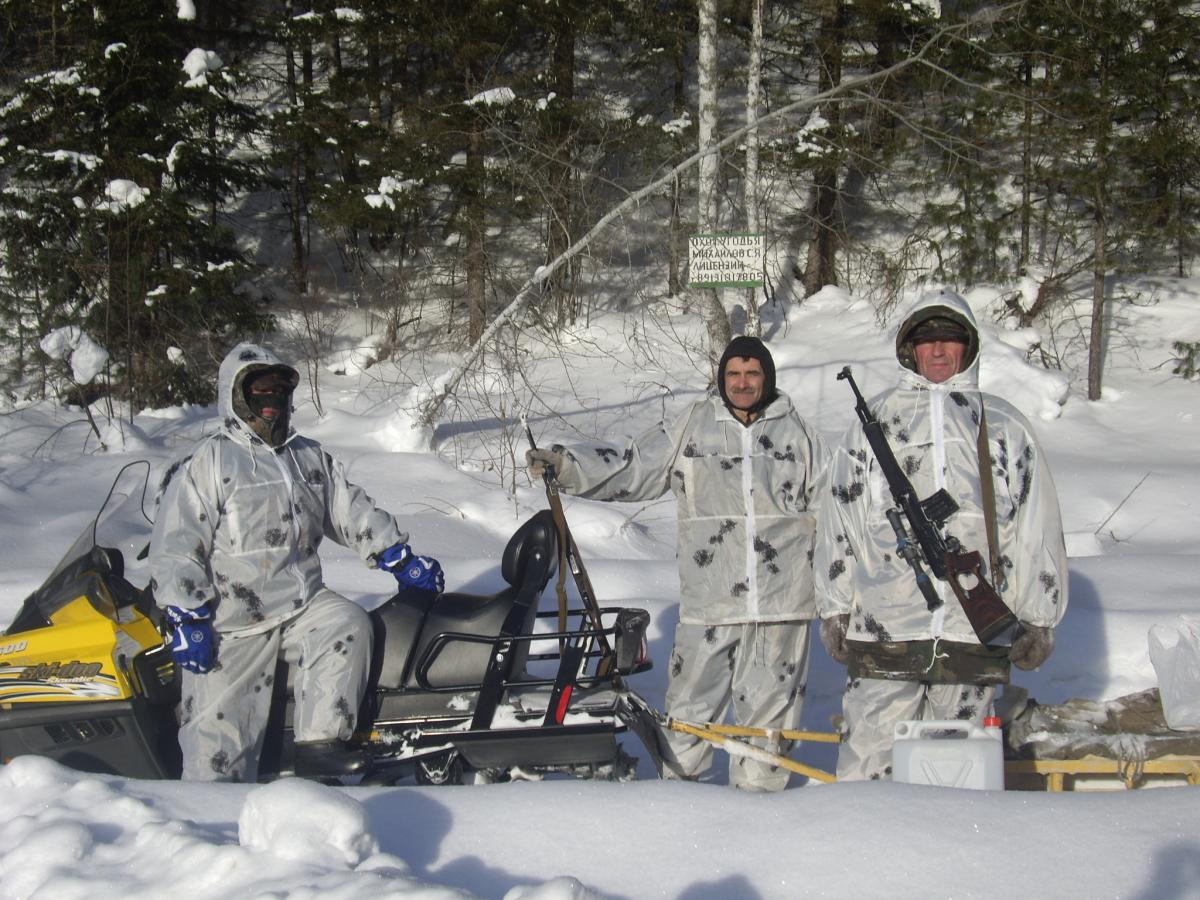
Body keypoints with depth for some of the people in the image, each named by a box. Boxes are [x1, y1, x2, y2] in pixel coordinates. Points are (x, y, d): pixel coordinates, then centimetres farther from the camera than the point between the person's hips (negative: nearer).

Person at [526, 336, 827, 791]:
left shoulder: (796, 432, 10)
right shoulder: (691, 427, 7)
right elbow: (628, 470, 9)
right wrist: (563, 463, -3)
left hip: (783, 598, 1)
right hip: (708, 598, 0)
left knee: (771, 704, 6)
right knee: (691, 703, 3)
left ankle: (759, 790, 17)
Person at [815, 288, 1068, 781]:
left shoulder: (1003, 427, 11)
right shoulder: (872, 423, 11)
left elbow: (1038, 527, 11)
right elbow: (838, 523, 11)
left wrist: (1038, 618, 7)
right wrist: (834, 611, 8)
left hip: (975, 635, 1)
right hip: (883, 634, 0)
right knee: (866, 762, -3)